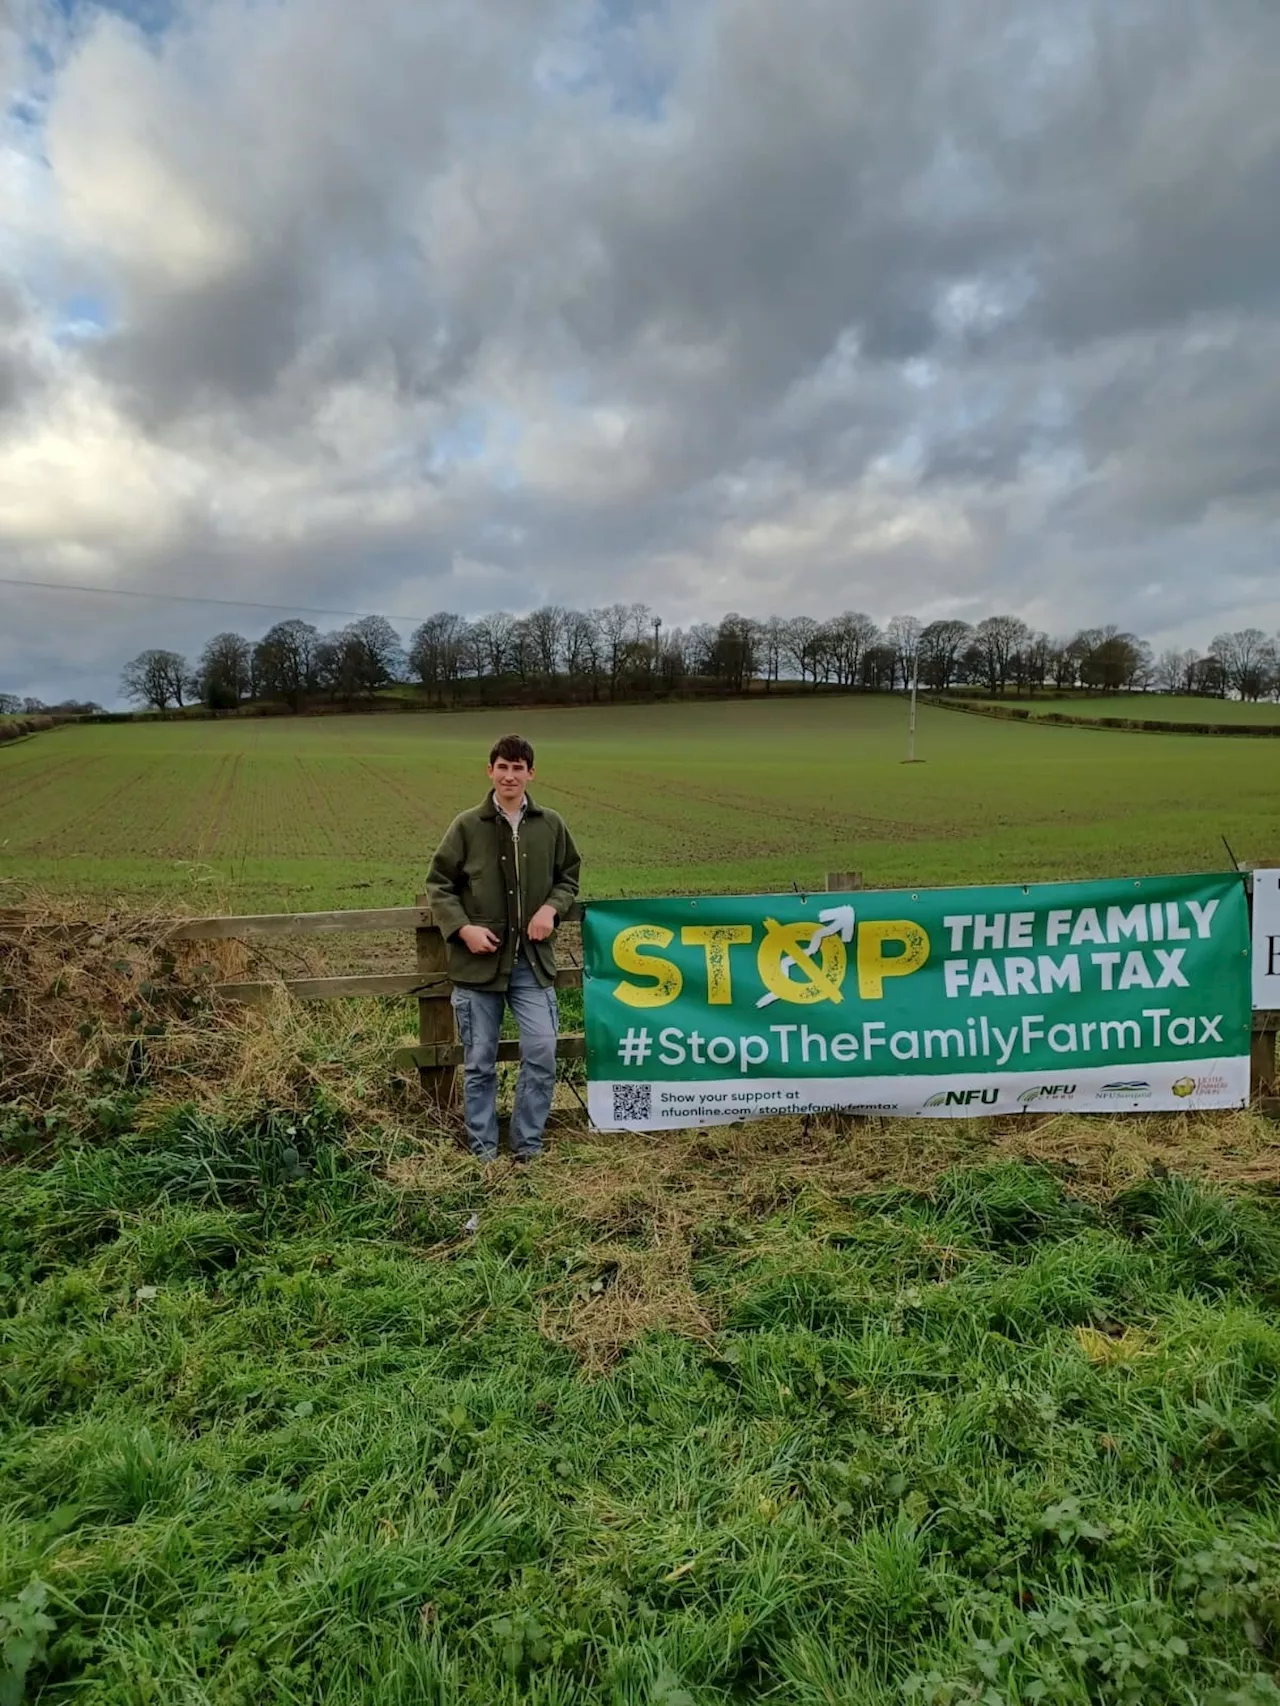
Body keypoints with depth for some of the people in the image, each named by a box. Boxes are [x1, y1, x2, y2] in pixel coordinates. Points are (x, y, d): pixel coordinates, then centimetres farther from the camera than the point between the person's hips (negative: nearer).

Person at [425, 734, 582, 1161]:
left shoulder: (550, 825, 3)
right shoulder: (467, 826, -3)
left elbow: (569, 877, 16)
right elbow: (438, 884, 3)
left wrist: (551, 907, -4)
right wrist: (463, 928, -10)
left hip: (533, 962, 1)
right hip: (478, 963, -1)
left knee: (542, 1053, -3)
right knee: (479, 1062, 8)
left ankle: (528, 1146, 16)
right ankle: (484, 1150, 24)